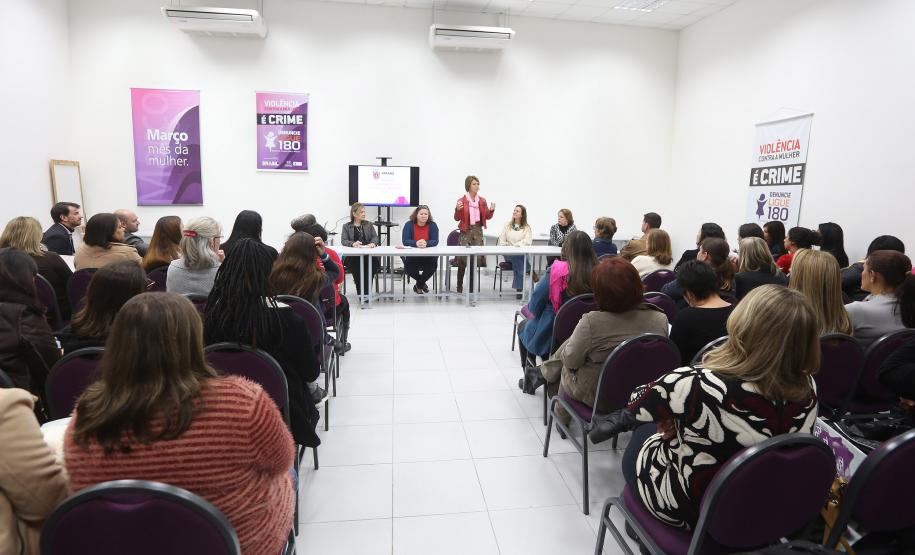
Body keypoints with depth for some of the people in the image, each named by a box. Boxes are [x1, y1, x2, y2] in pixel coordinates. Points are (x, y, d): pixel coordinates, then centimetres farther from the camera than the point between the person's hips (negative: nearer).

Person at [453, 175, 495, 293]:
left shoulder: (482, 201, 7)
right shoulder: (461, 201, -4)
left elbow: (487, 217, 12)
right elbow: (457, 218, -2)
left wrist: (491, 210, -7)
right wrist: (458, 209, -21)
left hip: (478, 231, 4)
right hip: (466, 231, -4)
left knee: (476, 259, 3)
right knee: (463, 259, -5)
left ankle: (472, 286, 13)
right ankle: (459, 285, 7)